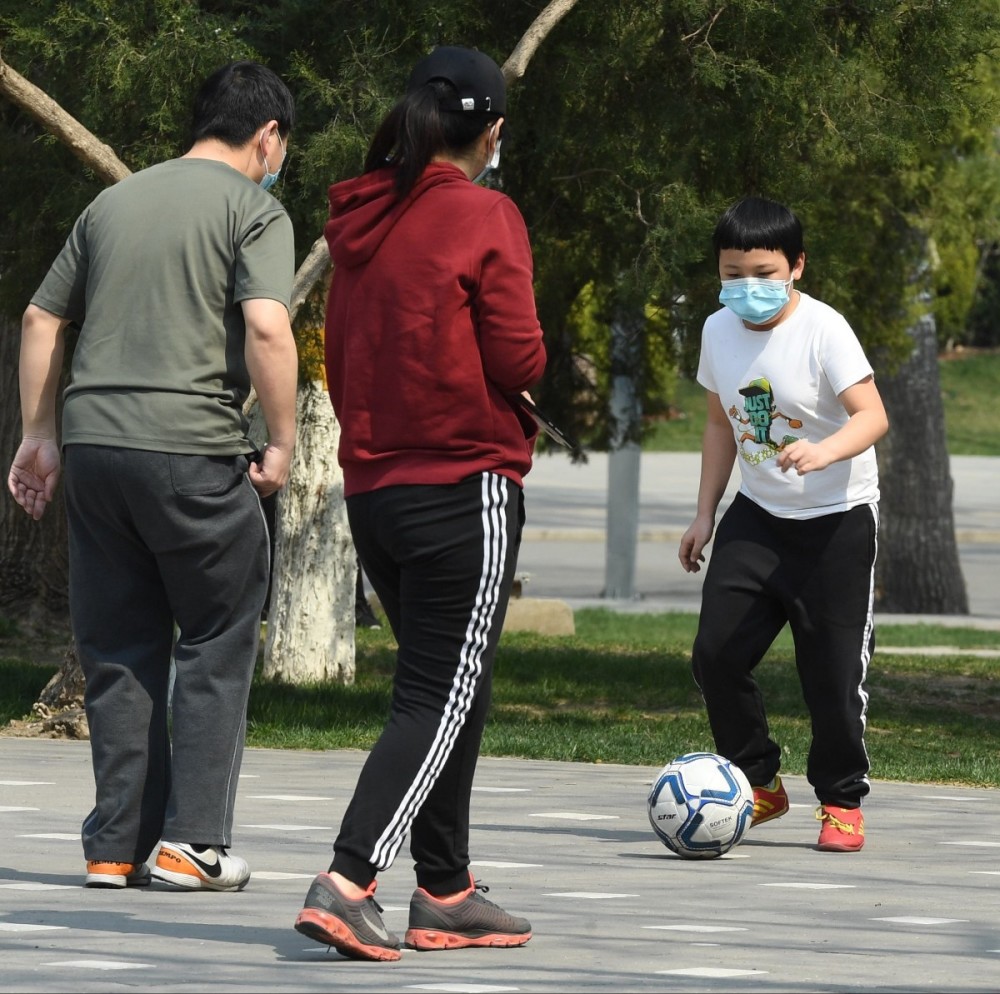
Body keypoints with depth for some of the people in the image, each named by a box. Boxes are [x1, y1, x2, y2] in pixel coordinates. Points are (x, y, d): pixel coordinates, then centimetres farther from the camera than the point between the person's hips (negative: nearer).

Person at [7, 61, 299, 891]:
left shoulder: (116, 201, 17)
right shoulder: (254, 210, -2)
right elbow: (267, 327, -17)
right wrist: (282, 444, -8)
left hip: (94, 445, 6)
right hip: (192, 449, -6)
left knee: (118, 651, 11)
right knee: (218, 641, 6)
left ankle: (117, 846, 10)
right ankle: (191, 839, 0)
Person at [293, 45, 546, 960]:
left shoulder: (362, 220, 9)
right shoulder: (484, 217, -11)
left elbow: (339, 359, 13)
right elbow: (518, 360, -14)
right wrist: (532, 359, 7)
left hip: (373, 491, 7)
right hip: (466, 487, -7)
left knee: (447, 692, 17)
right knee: (441, 698, -6)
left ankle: (446, 894, 18)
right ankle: (347, 883, -20)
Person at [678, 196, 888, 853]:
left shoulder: (822, 329, -18)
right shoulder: (719, 331, 1)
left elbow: (872, 414, -28)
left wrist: (824, 451, -48)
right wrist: (705, 516, 13)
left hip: (837, 518, -5)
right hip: (757, 515, 5)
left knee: (833, 668, -5)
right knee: (716, 653, -5)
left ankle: (841, 802, 13)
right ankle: (760, 784, 13)